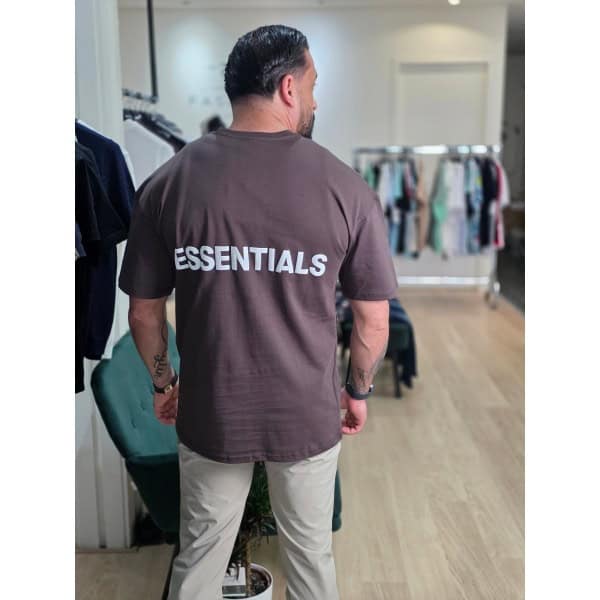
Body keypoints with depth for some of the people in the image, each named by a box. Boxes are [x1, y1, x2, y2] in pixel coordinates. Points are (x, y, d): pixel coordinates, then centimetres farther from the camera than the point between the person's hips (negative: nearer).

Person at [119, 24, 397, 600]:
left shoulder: (168, 182, -9)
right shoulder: (345, 187, -12)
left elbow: (144, 312, -2)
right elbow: (373, 319, -6)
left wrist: (163, 382, 15)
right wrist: (357, 390, 11)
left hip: (210, 413, 1)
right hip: (308, 414, 0)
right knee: (311, 552, 23)